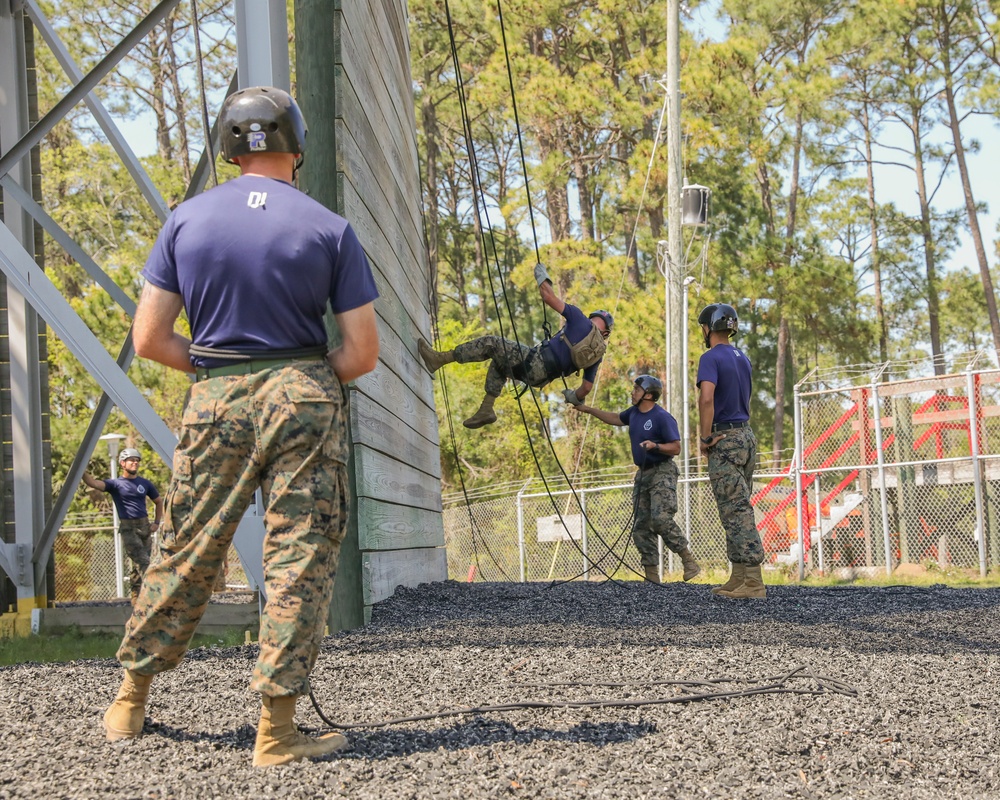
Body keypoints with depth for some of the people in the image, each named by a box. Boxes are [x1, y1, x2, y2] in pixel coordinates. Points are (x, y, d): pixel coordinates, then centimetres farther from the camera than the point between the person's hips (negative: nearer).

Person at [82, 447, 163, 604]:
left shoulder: (145, 484, 12)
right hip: (128, 528, -5)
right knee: (143, 562, -18)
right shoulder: (116, 484, 1)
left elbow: (158, 501, 25)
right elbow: (94, 483, -14)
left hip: (145, 526, 5)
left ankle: (135, 597, 16)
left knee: (139, 566, 8)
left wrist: (157, 522, 14)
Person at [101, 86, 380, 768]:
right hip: (304, 398, -2)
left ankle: (131, 702, 25)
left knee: (186, 552, 14)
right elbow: (363, 353, -2)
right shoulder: (329, 229, -1)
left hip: (214, 402, 3)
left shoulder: (186, 221, 4)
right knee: (301, 557, 1)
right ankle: (278, 730, -1)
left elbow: (149, 339, 2)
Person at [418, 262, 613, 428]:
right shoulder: (597, 354, 13)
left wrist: (542, 276, 14)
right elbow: (587, 387, 11)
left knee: (490, 344, 1)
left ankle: (438, 359, -3)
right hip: (541, 378, 7)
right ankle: (486, 410, 19)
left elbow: (549, 297, -5)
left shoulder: (580, 321, -2)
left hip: (534, 361, -7)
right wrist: (575, 397, 33)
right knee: (498, 364, 28)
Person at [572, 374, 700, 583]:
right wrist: (587, 409, 29)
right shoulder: (634, 412, 9)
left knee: (660, 519, -24)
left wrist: (655, 446, -30)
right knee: (641, 526, 2)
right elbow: (615, 418, 29)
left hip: (662, 472, -8)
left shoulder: (662, 417, -15)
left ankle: (688, 561, -16)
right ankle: (651, 575, 3)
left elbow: (676, 448, -15)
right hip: (643, 473, 8)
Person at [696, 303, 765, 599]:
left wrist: (705, 438, -16)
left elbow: (707, 397, -27)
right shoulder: (743, 358, 16)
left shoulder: (711, 358, -12)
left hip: (725, 441, -8)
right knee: (738, 509, 12)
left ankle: (753, 582, -14)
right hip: (746, 434, 8)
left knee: (735, 511, -10)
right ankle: (739, 577, 13)